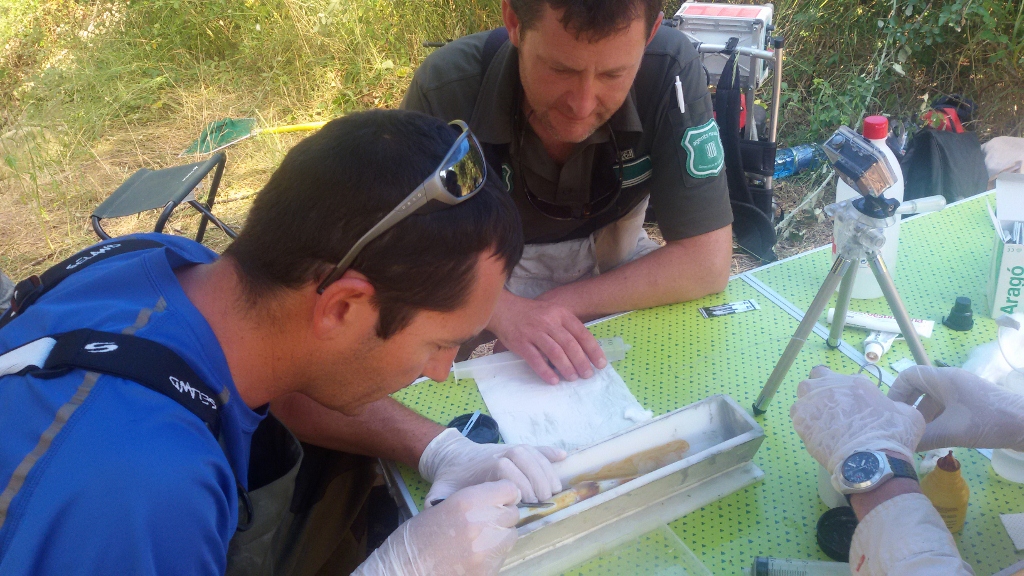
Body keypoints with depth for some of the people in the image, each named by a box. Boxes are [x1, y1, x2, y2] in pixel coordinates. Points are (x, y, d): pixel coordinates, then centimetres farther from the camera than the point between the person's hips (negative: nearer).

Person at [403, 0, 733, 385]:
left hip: (610, 255, 2)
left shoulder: (673, 73, -28)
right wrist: (502, 310, -40)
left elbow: (707, 263, -26)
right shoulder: (444, 90, -29)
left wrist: (562, 303, -30)